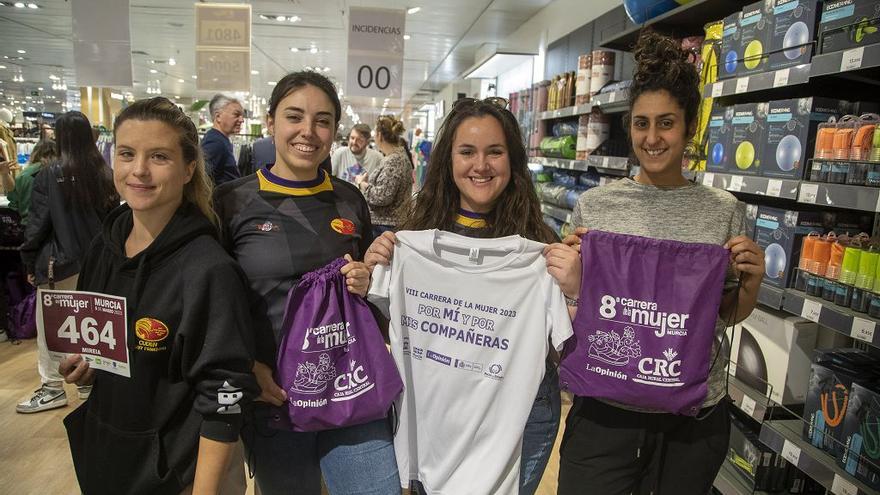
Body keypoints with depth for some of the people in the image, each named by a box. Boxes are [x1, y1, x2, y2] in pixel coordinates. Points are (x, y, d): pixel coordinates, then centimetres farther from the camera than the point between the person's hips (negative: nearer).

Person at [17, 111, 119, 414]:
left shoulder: (49, 176, -12)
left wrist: (30, 263, 2)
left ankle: (52, 388, 14)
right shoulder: (105, 175, 0)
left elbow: (37, 225, -8)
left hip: (59, 263, -5)